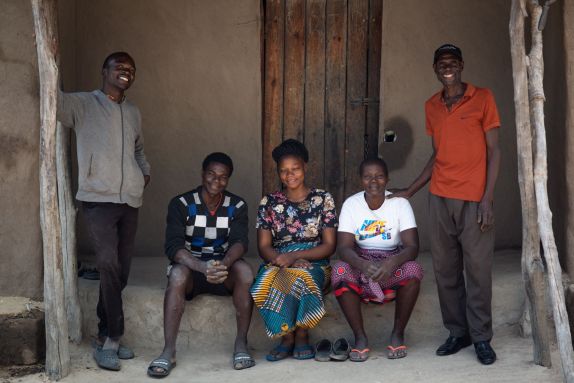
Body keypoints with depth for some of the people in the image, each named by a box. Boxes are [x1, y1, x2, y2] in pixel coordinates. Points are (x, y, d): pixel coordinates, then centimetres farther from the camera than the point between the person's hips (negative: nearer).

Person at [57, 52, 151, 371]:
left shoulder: (133, 112, 18)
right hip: (98, 199, -6)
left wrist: (145, 171, 19)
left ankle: (106, 337, 16)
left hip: (130, 200, 6)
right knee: (109, 266, -17)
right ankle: (112, 337, -8)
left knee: (120, 270, 6)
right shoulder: (83, 104, 0)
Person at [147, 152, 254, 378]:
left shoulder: (237, 206, -1)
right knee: (178, 273, -35)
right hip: (192, 268, -1)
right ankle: (168, 351, -33)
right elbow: (173, 246, -20)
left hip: (224, 269, 2)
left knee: (244, 270, -31)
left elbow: (239, 242, -15)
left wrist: (224, 264, -39)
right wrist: (203, 267, -39)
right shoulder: (181, 204, -8)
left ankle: (241, 343, -21)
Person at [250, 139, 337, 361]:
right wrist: (284, 260, -17)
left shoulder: (323, 199, 5)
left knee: (298, 275, -37)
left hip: (314, 264, -1)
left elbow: (329, 246, -1)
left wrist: (294, 256, -15)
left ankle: (301, 335, -17)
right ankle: (288, 336, -17)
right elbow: (264, 247, 4)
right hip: (278, 264, 2)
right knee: (268, 281, -34)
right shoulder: (269, 203, 9)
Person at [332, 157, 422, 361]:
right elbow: (344, 247, -15)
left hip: (393, 268, 0)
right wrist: (362, 265, -38)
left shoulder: (400, 203, -8)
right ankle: (360, 337, -17)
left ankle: (398, 333, -12)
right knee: (339, 270, -31)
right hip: (361, 263, 0)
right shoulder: (351, 204, -6)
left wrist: (392, 263, -39)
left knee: (413, 269, -33)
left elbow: (412, 246, -17)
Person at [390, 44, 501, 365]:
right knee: (445, 268, 5)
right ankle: (458, 332, 15)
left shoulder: (483, 98, -1)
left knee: (478, 268, -2)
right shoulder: (432, 106, 12)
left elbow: (494, 150, -3)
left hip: (474, 199, -4)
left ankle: (482, 337, 8)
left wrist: (488, 198, -11)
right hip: (440, 197, 4)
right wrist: (411, 191, 14)